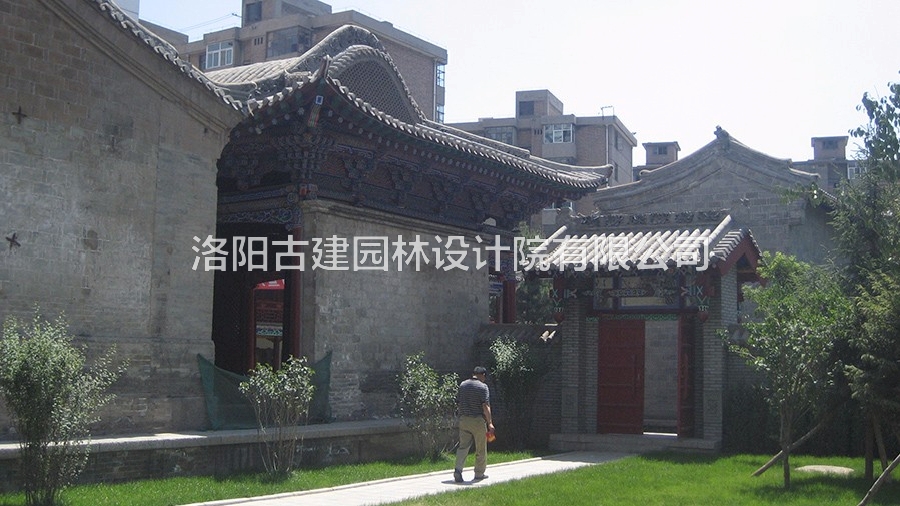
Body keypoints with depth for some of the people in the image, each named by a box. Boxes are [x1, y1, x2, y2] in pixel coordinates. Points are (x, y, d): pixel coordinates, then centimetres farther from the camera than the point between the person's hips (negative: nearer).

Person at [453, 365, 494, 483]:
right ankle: (479, 474, 16)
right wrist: (490, 423, -14)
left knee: (463, 446, 5)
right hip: (478, 420, -4)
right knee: (481, 449, 9)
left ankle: (458, 469, -14)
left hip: (463, 419, 4)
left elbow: (458, 404, 12)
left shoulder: (462, 385, 8)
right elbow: (485, 406, -15)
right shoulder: (483, 387, -8)